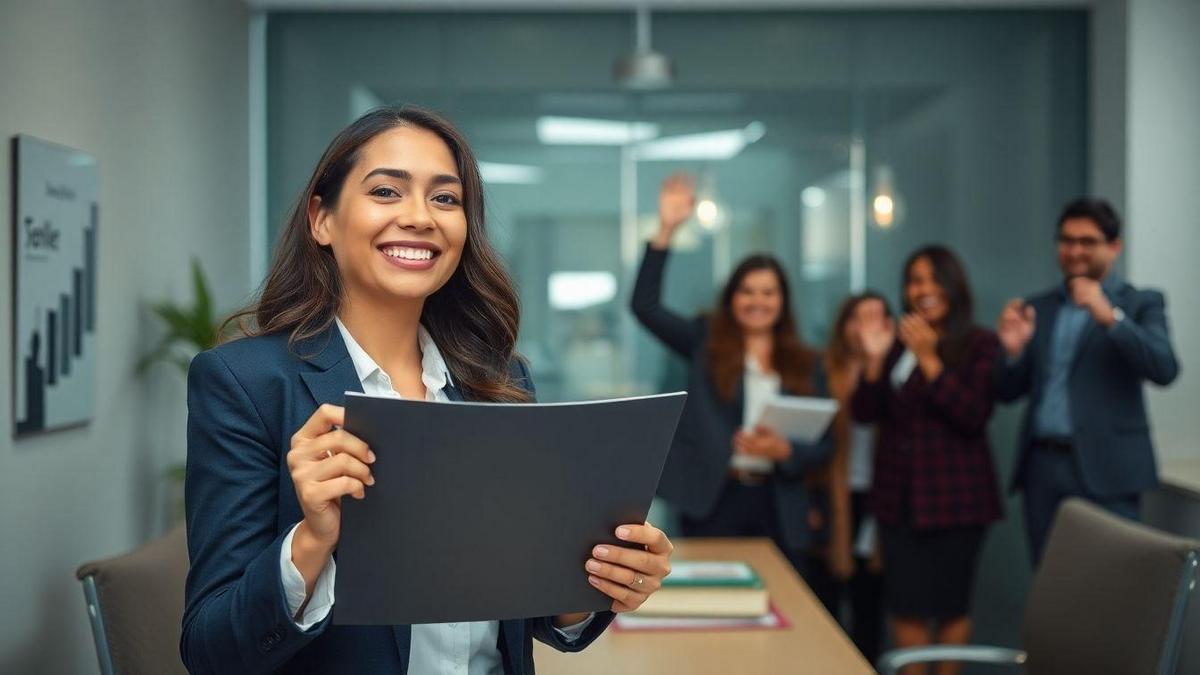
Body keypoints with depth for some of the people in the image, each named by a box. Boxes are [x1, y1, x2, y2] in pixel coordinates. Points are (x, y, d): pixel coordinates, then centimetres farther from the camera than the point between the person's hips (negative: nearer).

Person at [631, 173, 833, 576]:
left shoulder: (806, 365, 10)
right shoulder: (706, 345, 6)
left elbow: (823, 445, 8)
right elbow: (645, 306, -6)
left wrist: (784, 451, -13)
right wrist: (666, 230, -13)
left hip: (778, 509, 2)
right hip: (713, 502, -2)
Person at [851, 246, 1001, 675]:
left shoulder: (980, 345, -3)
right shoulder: (895, 342, 9)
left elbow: (974, 417, -14)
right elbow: (864, 414, 5)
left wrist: (928, 359, -19)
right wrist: (874, 359, -11)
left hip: (955, 496, -3)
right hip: (898, 493, 4)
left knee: (950, 602, 0)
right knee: (905, 603, 3)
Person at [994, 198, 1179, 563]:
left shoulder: (1141, 304, 3)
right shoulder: (1038, 308, 15)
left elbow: (1165, 369, -14)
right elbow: (1009, 391, 13)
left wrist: (1108, 316, -24)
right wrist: (1013, 350, -9)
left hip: (1104, 468, -4)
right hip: (1042, 467, 4)